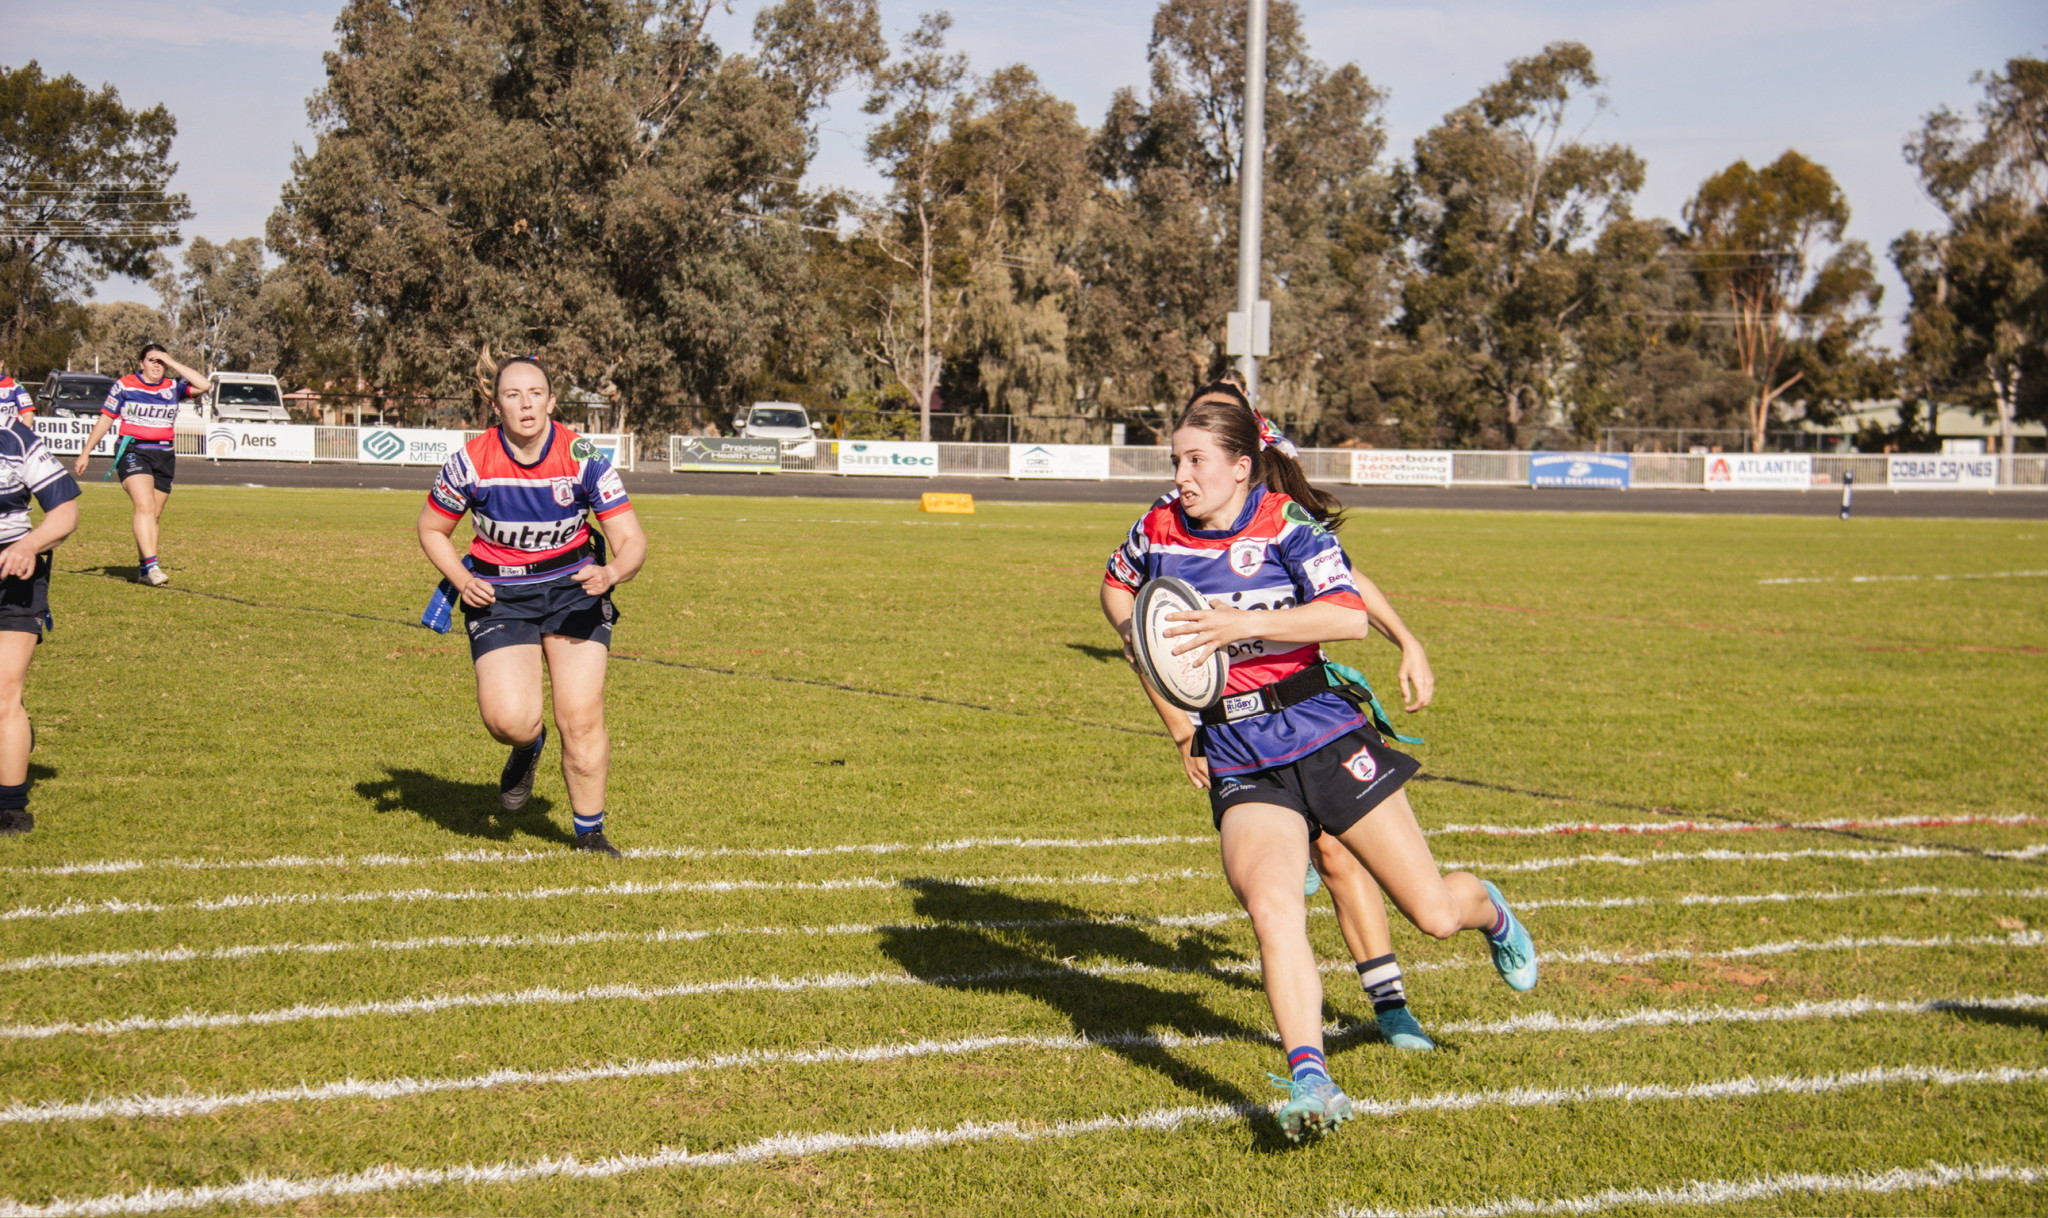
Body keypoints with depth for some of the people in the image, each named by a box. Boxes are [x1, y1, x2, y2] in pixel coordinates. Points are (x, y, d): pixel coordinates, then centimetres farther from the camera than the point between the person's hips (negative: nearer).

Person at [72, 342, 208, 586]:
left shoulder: (173, 387, 7)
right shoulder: (124, 386, 1)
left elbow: (204, 385, -8)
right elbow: (105, 420, 8)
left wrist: (173, 363, -6)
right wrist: (85, 453, 8)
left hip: (164, 456, 4)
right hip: (133, 451, -4)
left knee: (155, 515, 7)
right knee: (145, 506, -21)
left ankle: (145, 569, 16)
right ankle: (151, 565, -30)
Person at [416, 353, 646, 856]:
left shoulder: (582, 457, -14)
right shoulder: (472, 462, -13)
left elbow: (632, 541, -13)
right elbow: (431, 530, 5)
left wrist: (612, 572, -35)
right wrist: (462, 580, -12)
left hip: (573, 588, 0)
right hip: (499, 597, 0)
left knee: (581, 719, -11)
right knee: (509, 721, -19)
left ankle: (590, 834, 9)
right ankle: (528, 746, 20)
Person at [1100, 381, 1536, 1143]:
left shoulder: (1287, 524, -10)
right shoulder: (1157, 534, 2)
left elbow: (1349, 616, -24)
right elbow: (1116, 591, 25)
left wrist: (1243, 624, -33)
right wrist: (1162, 688, 15)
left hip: (1323, 738, -2)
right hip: (1237, 763, 2)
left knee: (1434, 914, 4)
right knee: (1270, 910, -25)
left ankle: (1488, 911, 41)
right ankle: (1310, 1081, -30)